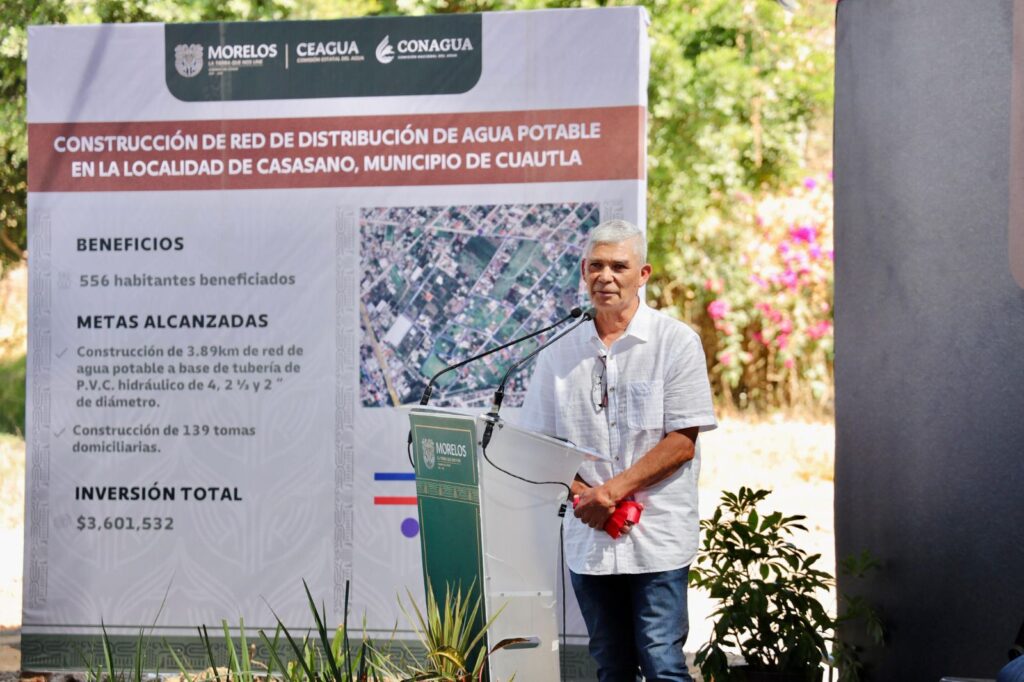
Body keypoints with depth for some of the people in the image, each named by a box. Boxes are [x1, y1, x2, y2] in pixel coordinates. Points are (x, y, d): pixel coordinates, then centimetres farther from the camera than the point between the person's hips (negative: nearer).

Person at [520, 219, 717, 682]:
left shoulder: (676, 343, -2)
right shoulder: (560, 355, 9)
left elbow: (681, 443, -8)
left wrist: (612, 490, -14)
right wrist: (582, 493, -7)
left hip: (656, 536, -4)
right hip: (588, 535, 4)